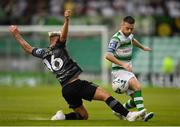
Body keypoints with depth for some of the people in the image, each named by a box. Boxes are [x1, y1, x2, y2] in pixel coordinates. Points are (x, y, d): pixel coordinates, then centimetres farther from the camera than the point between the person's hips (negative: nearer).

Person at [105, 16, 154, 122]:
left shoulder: (129, 35, 9)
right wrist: (123, 64, -37)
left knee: (135, 99, 3)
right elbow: (108, 55, -29)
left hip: (128, 71, 9)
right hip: (119, 70, -9)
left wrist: (143, 47, 49)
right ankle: (143, 113, -40)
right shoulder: (116, 39, -17)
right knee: (137, 86, -30)